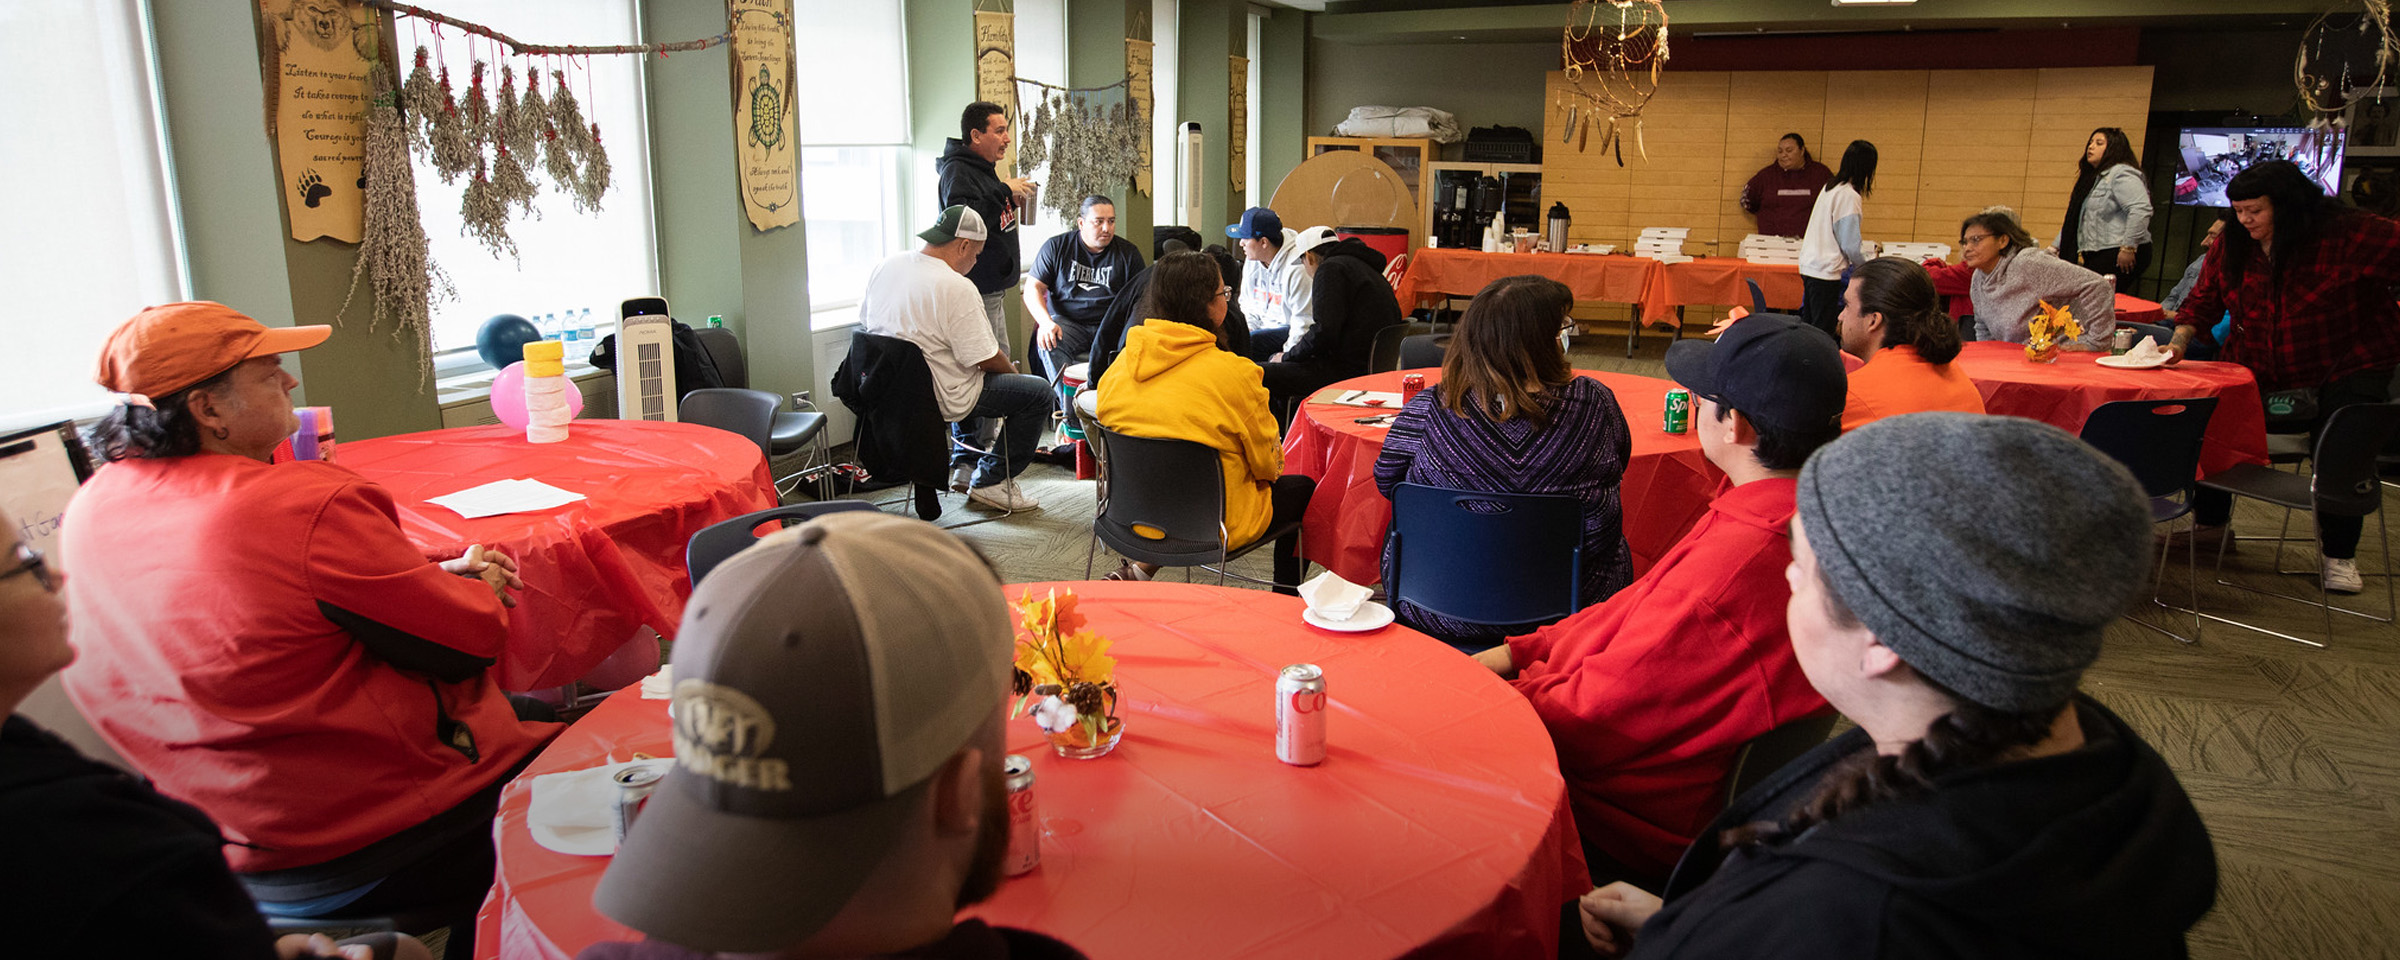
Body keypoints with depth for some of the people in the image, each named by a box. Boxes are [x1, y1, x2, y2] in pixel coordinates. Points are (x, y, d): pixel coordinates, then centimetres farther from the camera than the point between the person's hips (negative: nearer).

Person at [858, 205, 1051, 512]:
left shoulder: (884, 266, -1)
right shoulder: (956, 288, -24)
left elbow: (864, 320, 14)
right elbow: (986, 359, -21)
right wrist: (1011, 371, 1)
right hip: (940, 399, -9)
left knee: (971, 375, 36)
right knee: (1039, 392, 2)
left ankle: (964, 466, 33)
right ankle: (990, 481, 8)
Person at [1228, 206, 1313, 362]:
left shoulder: (1296, 267, -17)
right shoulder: (1252, 261, 9)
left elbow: (1303, 321, -16)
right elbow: (1247, 303, 19)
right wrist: (1248, 328, -1)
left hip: (1289, 330, -8)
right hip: (1264, 327, 8)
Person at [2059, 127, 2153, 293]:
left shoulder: (2122, 174, -8)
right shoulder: (2091, 178, 23)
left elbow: (2141, 210, -20)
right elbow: (2074, 220, 29)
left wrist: (2128, 247, -22)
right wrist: (2056, 248, 25)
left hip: (2118, 256, -9)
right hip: (2097, 255, 9)